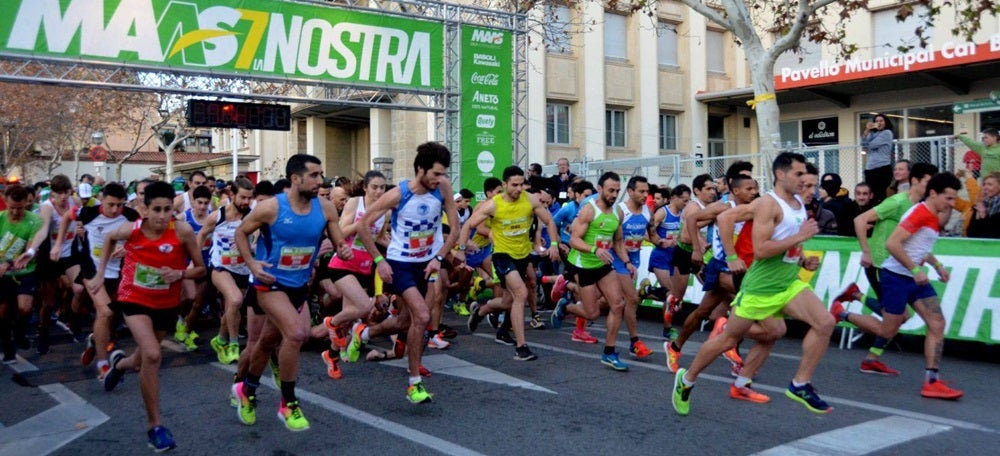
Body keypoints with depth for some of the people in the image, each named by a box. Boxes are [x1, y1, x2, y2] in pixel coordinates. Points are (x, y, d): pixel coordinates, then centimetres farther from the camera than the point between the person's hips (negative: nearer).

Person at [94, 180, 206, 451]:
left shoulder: (183, 231, -21)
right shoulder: (132, 230, -18)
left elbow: (201, 269, -10)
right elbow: (110, 238, 7)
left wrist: (180, 273, -29)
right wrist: (100, 273, 5)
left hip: (166, 304, 2)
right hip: (134, 300, -2)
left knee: (145, 360, 19)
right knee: (152, 355, -24)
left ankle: (120, 362, 60)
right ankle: (155, 426, -9)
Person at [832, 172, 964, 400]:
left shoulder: (933, 217, 12)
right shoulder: (920, 213, -18)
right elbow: (892, 244, -26)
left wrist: (937, 265, 16)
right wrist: (916, 270, -24)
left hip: (916, 279, 9)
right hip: (896, 277, -9)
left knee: (937, 324, -2)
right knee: (888, 331, 2)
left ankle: (931, 381, 0)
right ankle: (841, 313, 21)